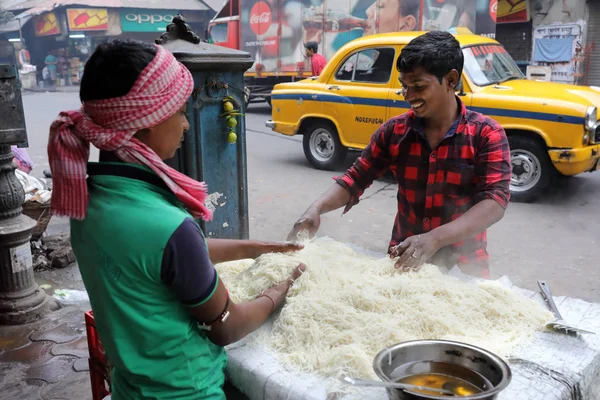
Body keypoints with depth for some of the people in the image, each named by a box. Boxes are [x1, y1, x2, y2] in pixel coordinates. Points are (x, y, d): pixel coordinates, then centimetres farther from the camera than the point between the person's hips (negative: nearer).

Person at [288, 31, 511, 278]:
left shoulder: (487, 135, -10)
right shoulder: (394, 131, 0)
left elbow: (495, 201, -20)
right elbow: (355, 179, 0)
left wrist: (434, 239, -34)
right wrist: (316, 209, -18)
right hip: (402, 260, 2)